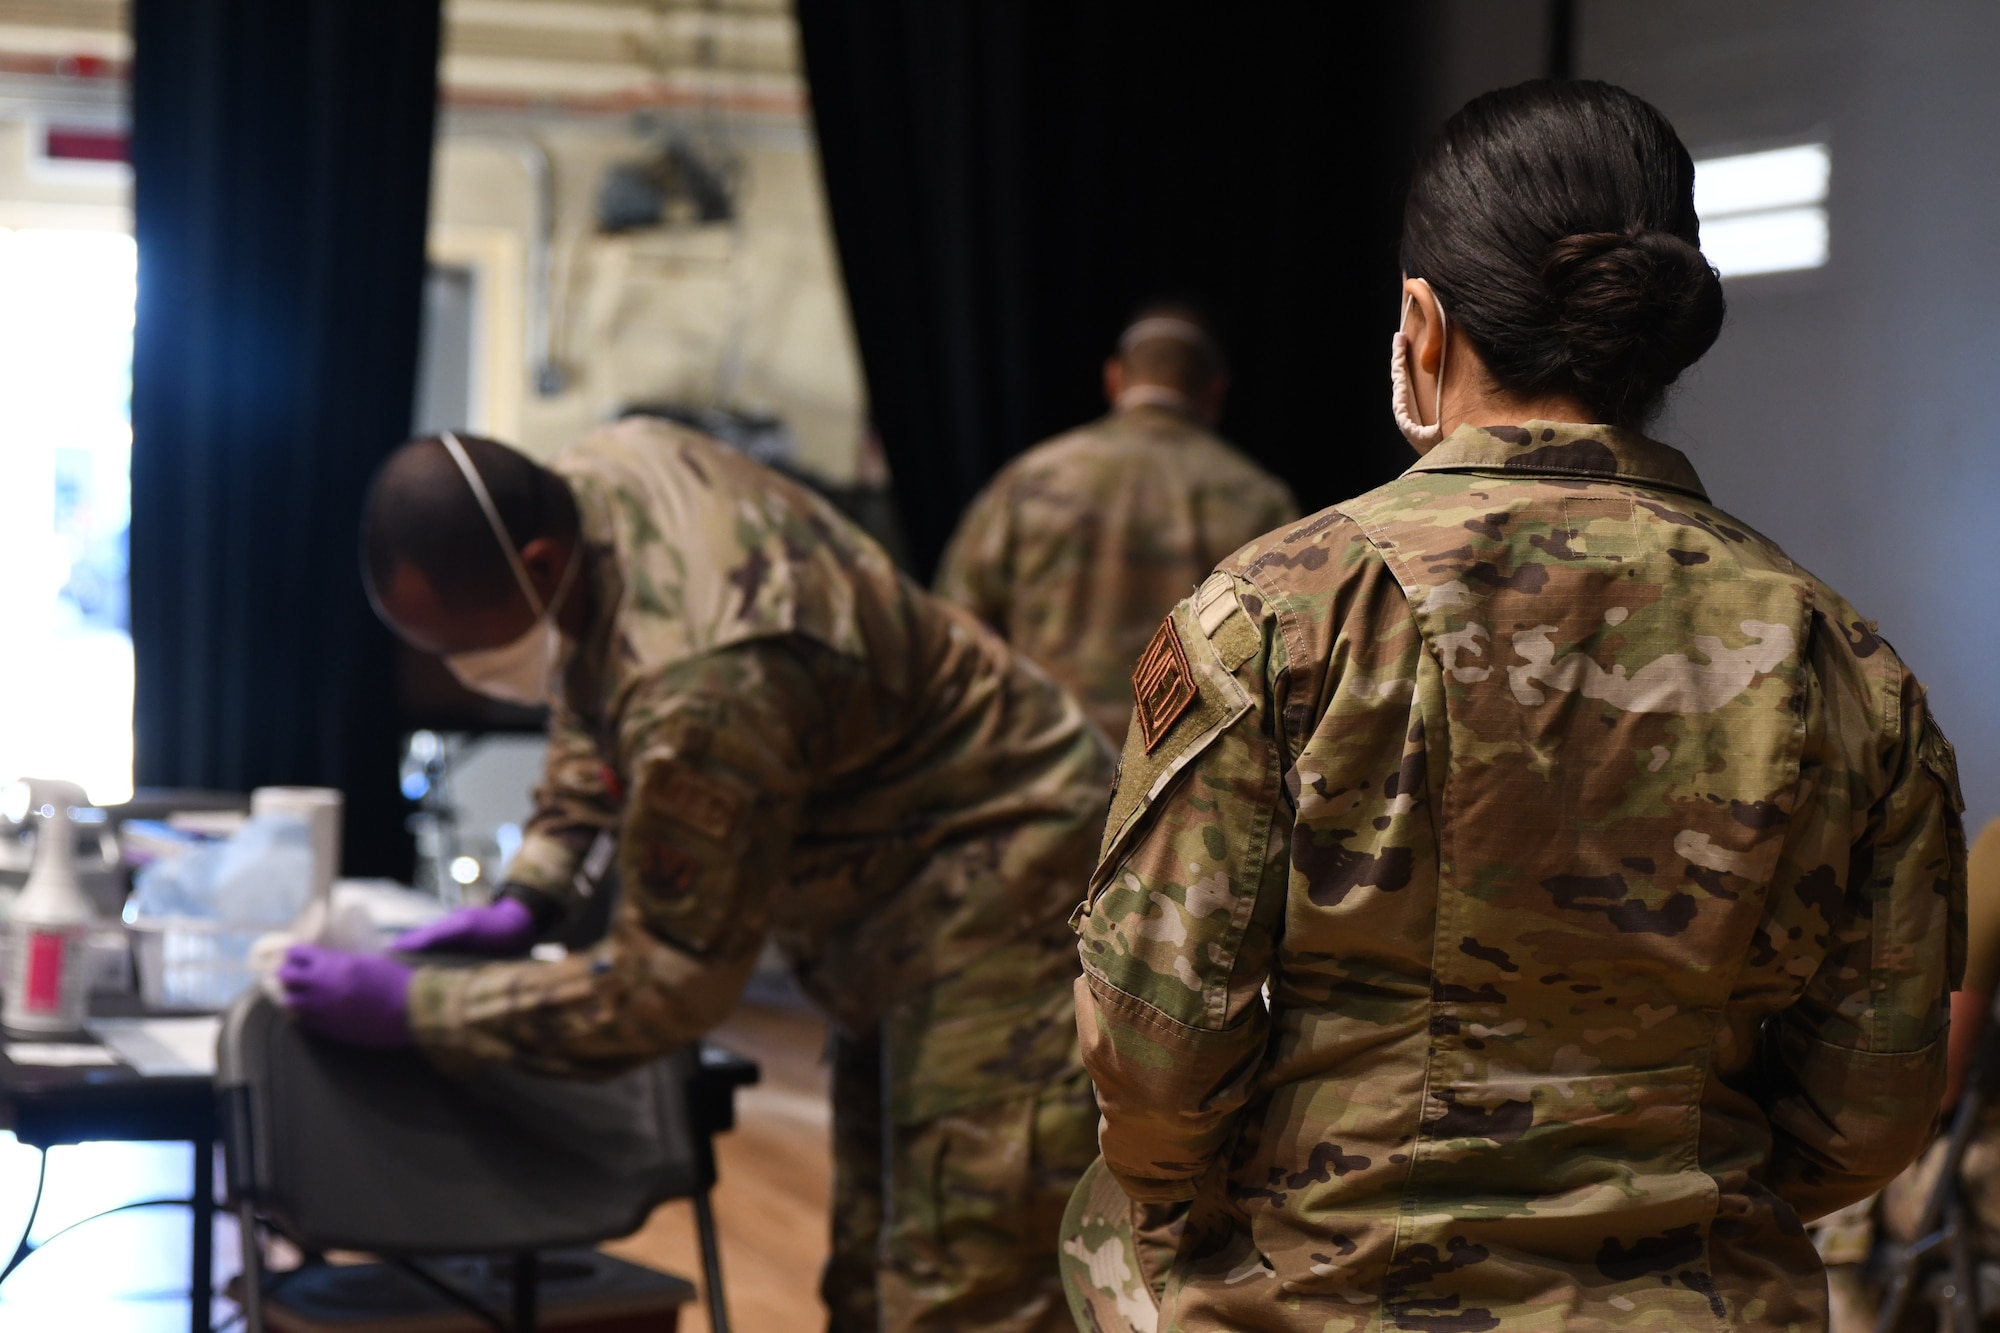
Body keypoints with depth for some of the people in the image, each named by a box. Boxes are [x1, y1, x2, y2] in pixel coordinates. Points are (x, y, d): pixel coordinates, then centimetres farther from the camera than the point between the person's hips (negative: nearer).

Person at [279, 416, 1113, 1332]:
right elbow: (592, 711, 15)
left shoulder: (705, 697, -35)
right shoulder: (600, 474, -7)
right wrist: (530, 895, 5)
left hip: (1001, 888, -10)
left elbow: (661, 992, -23)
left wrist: (410, 1011, -17)